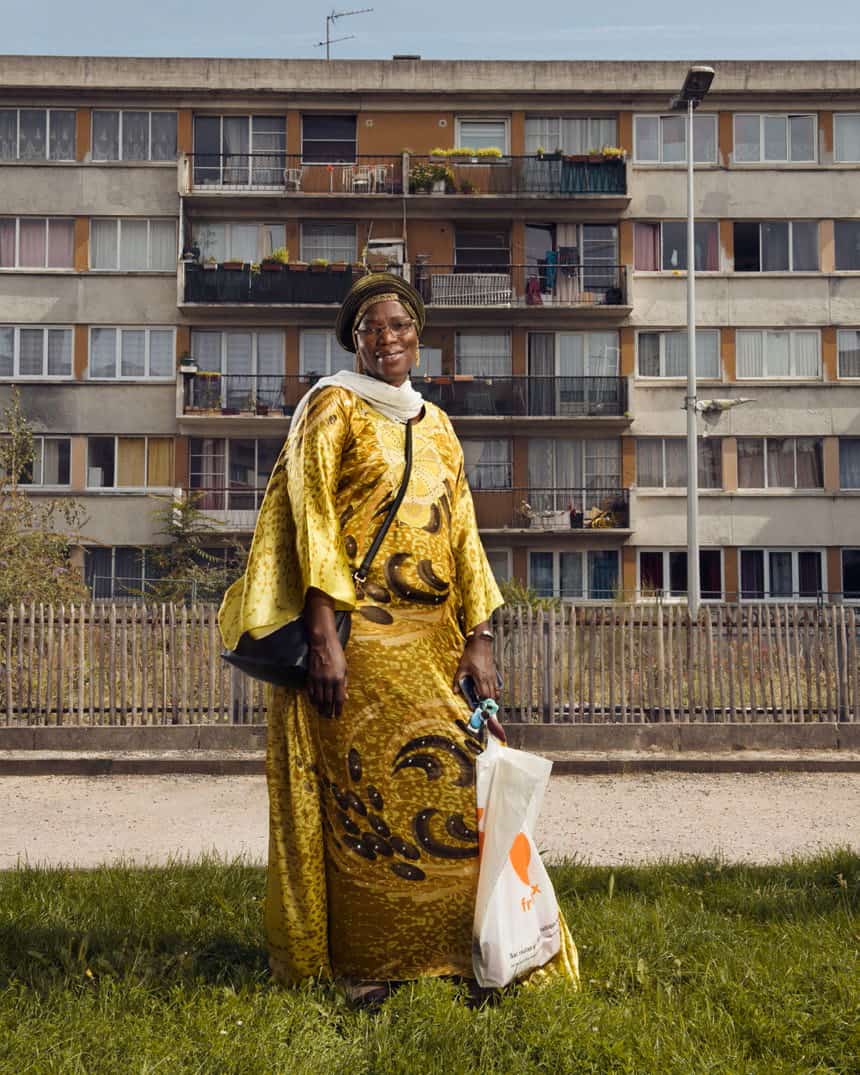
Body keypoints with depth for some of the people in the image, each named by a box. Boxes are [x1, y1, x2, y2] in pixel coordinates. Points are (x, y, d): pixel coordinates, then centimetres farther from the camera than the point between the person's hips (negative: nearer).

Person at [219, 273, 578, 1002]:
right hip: (360, 633, -5)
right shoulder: (333, 407, 2)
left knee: (459, 785, 1)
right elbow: (312, 523, -7)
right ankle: (361, 965, 7)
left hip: (431, 639, 6)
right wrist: (324, 639, -16)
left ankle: (454, 951, 13)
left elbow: (463, 536, 15)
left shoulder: (436, 425, 18)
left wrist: (479, 639, 6)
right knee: (363, 793, -4)